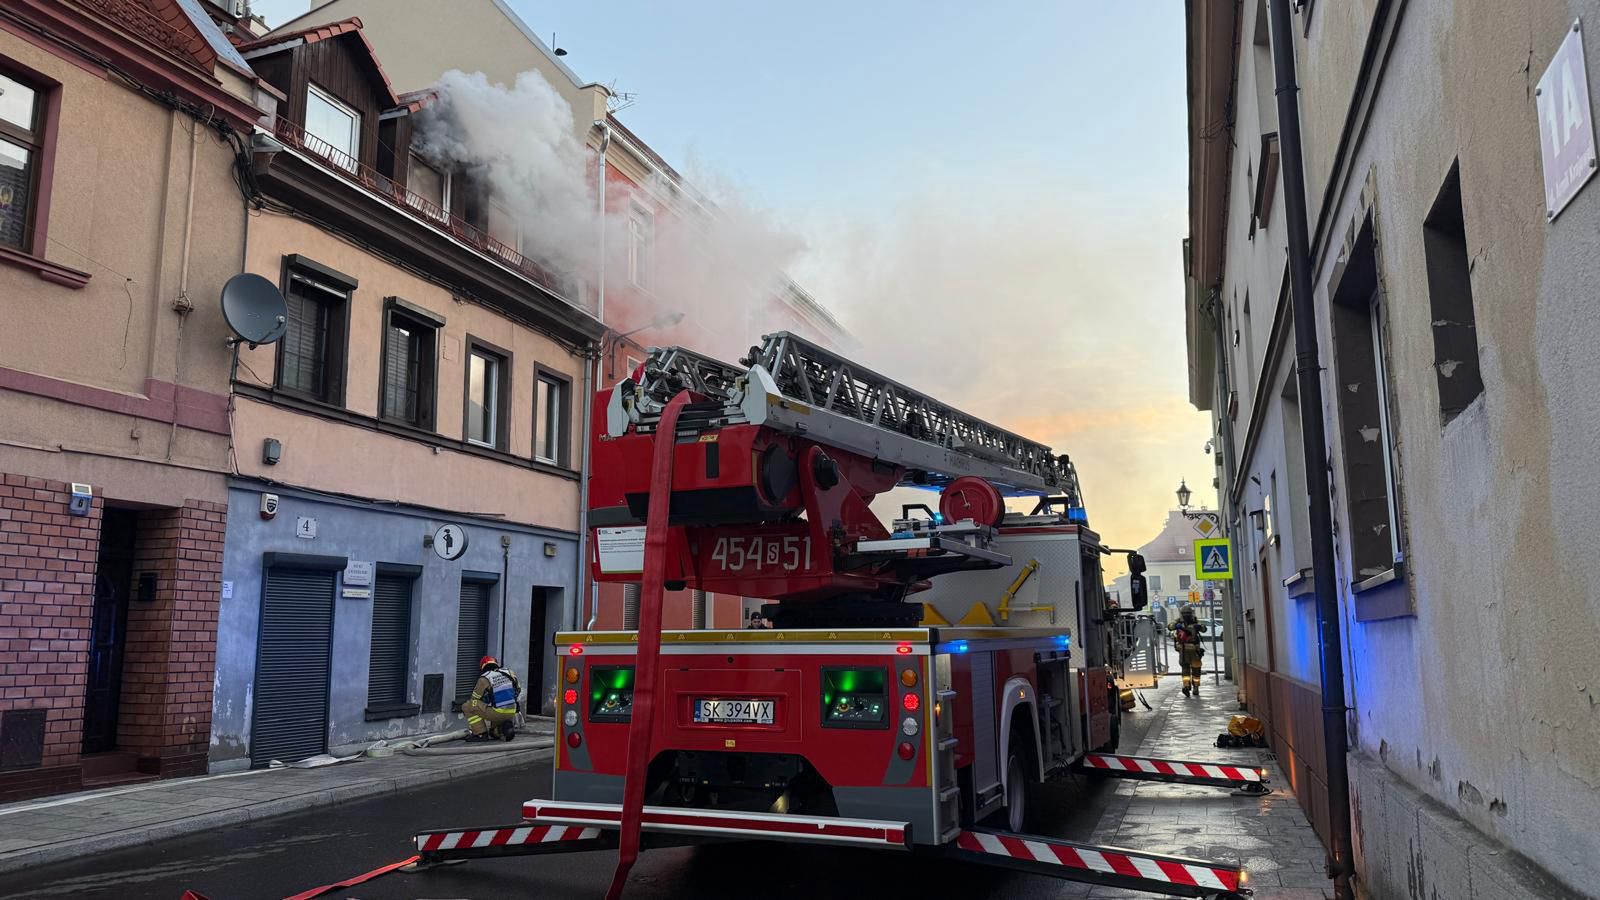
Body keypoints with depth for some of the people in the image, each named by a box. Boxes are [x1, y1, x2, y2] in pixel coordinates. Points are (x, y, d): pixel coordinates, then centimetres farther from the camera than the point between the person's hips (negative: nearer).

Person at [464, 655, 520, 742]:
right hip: (511, 714, 6)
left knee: (466, 706, 4)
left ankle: (481, 734, -2)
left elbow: (474, 700, 10)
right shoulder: (510, 673, 11)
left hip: (497, 713, -6)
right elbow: (518, 690, 25)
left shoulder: (484, 679, 0)